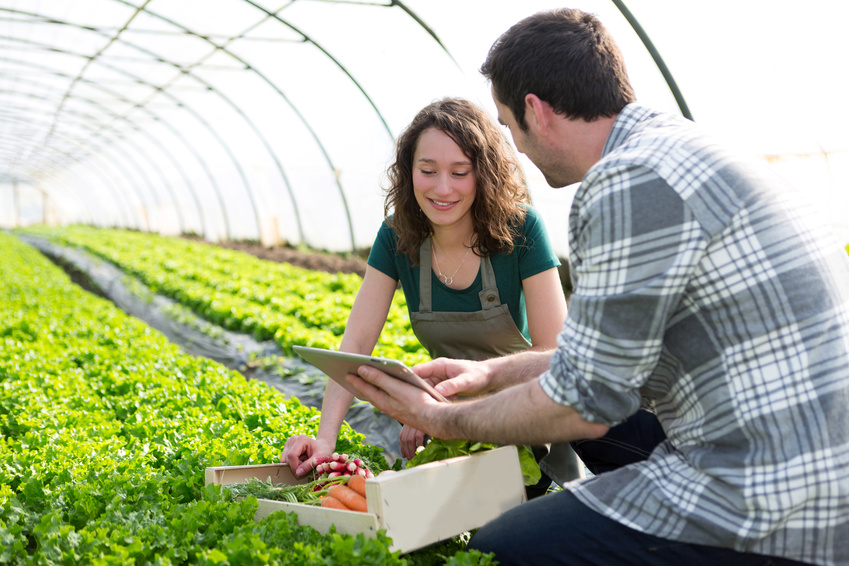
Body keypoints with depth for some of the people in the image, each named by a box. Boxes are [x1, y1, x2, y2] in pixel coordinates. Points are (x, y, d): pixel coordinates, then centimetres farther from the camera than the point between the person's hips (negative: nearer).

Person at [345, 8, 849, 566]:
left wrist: (445, 421, 1)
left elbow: (583, 402, -14)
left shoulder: (630, 184, -19)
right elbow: (612, 353, 20)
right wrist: (491, 371, 21)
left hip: (773, 517, -10)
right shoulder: (677, 148, 13)